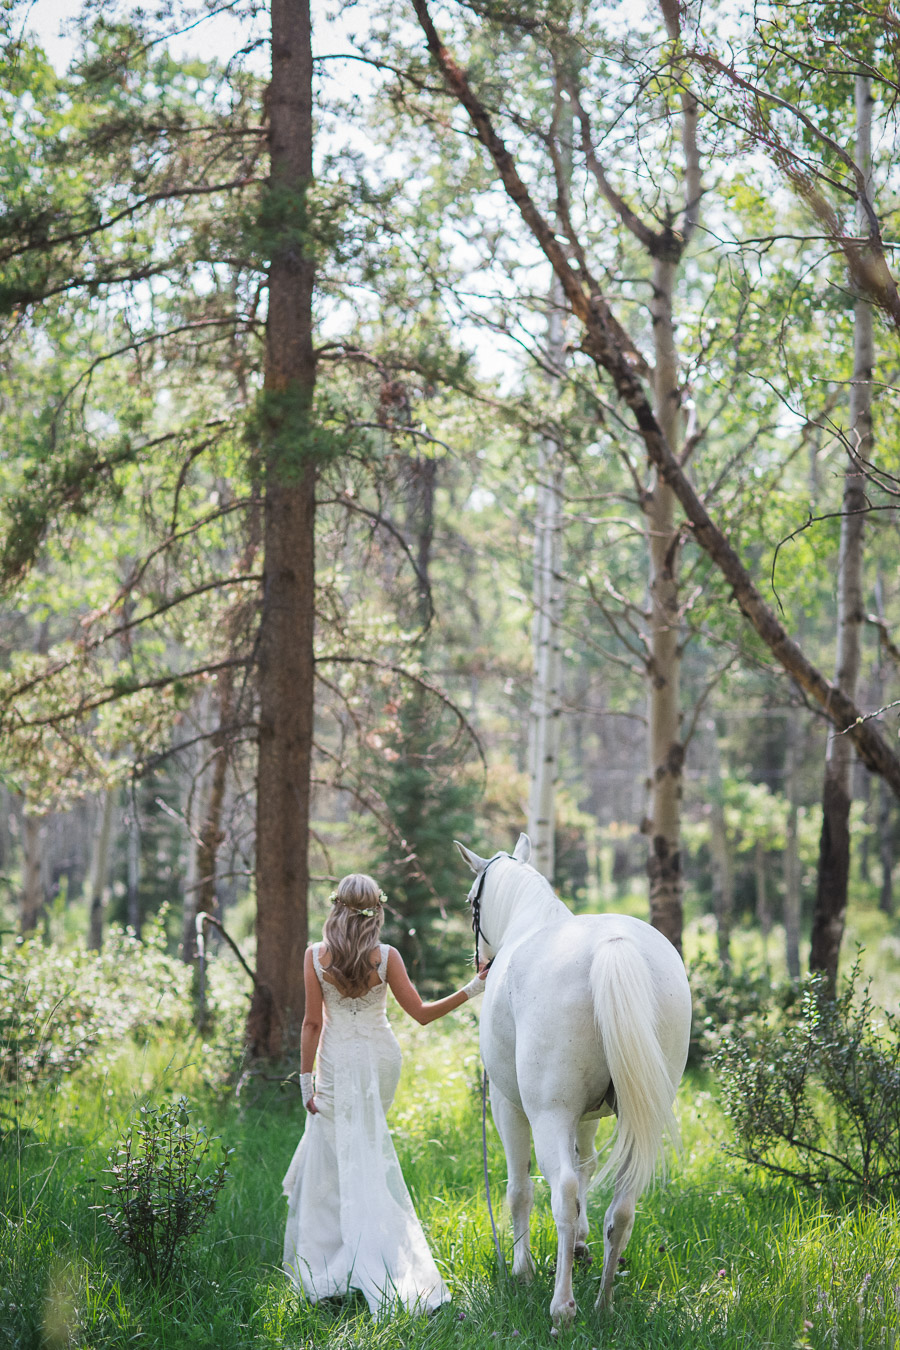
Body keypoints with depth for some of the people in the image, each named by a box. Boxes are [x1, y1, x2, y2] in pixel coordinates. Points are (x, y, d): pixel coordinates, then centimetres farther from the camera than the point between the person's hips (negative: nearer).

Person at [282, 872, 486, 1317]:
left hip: (339, 1063, -3)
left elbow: (312, 1023, -6)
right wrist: (471, 989, 2)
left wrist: (306, 1080, -1)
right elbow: (421, 1013, -4)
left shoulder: (316, 956, -8)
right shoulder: (386, 956, -6)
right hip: (382, 1057, 3)